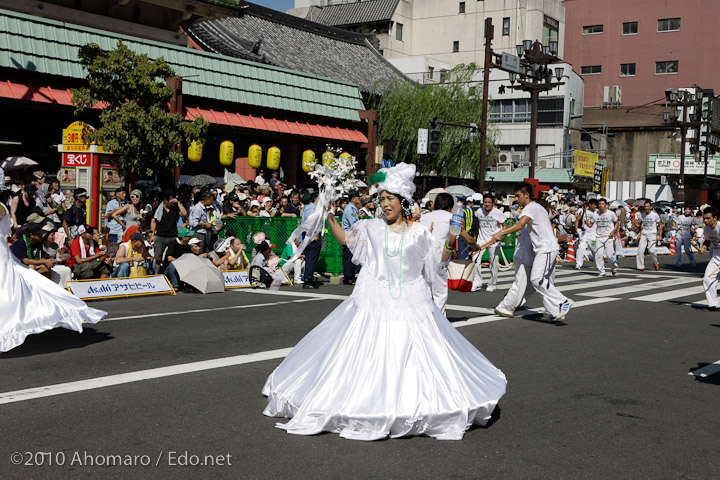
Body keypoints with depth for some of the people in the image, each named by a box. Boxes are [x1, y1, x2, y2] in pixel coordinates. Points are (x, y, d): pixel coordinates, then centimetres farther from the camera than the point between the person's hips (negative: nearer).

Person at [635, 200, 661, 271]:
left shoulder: (655, 215, -6)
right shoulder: (642, 214, 4)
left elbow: (660, 225, 2)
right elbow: (638, 224, 12)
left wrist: (660, 235, -6)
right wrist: (635, 222, -12)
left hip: (652, 234, -4)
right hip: (643, 234, 4)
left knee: (651, 250, -15)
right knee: (640, 250, -8)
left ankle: (655, 263, 13)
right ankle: (641, 266, 0)